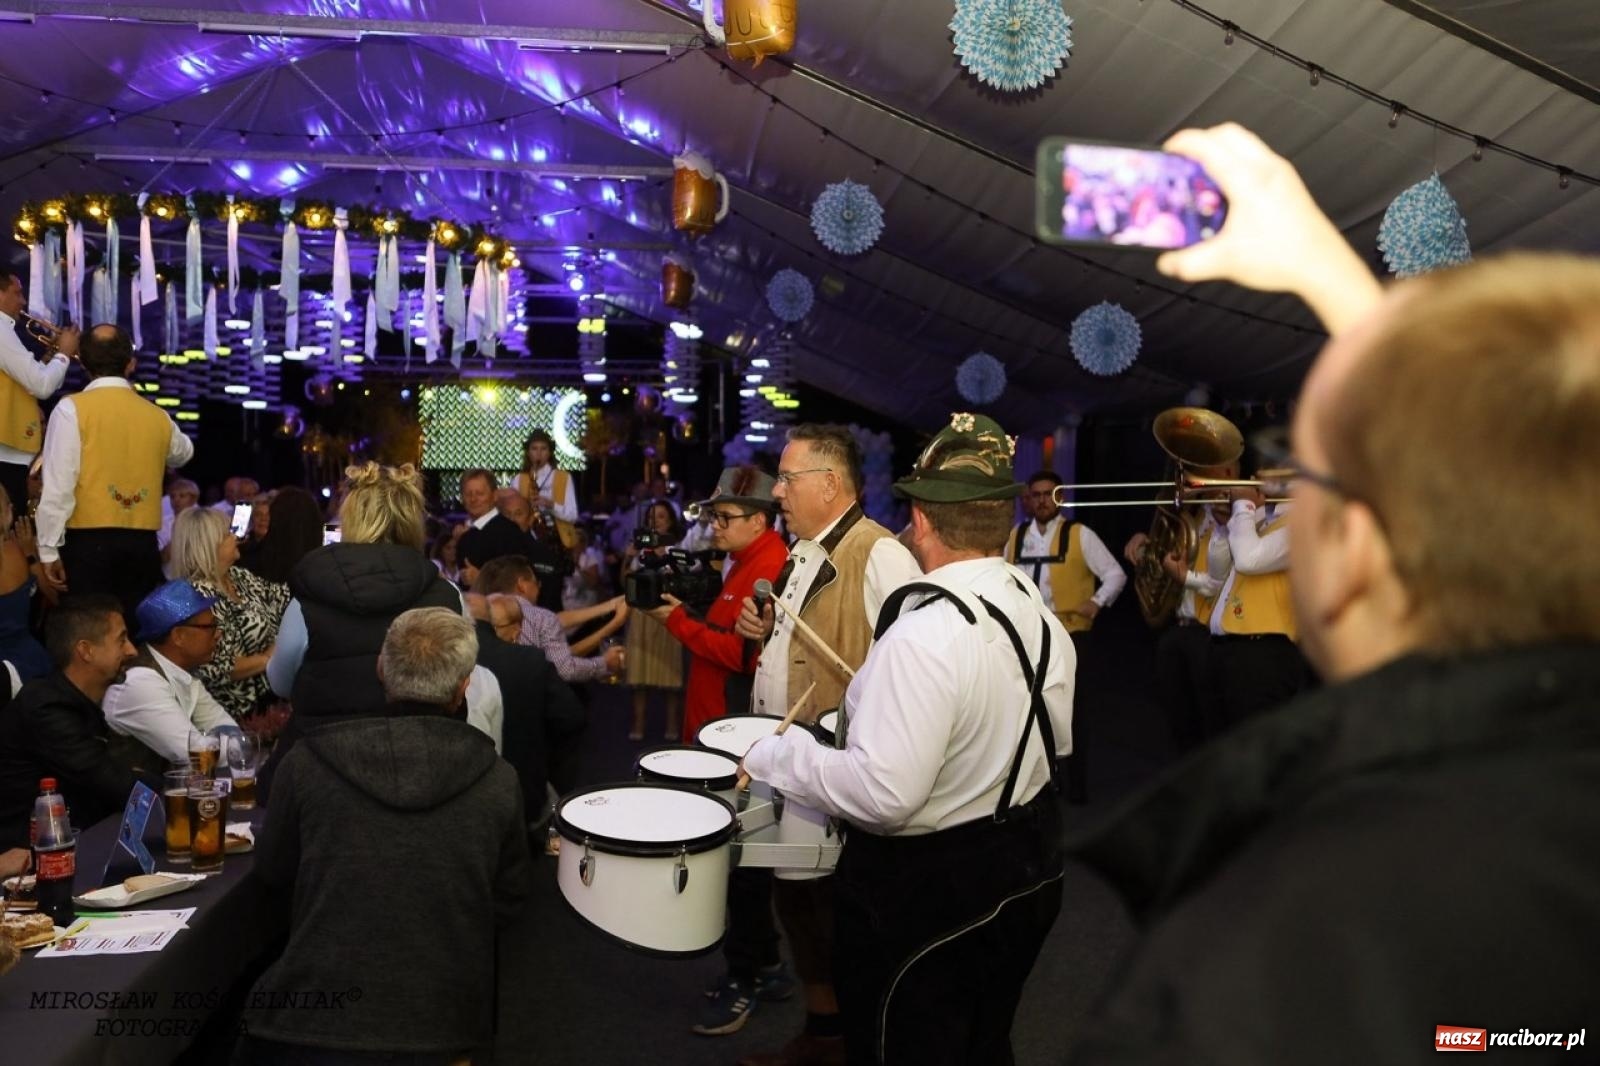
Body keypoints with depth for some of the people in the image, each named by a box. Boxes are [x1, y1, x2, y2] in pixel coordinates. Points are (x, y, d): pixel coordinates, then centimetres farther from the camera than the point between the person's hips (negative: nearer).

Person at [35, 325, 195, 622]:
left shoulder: (72, 408, -4)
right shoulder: (158, 416, 8)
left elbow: (58, 484, -9)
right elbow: (183, 453, 31)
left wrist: (49, 548, -4)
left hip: (88, 541, -3)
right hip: (142, 543, 4)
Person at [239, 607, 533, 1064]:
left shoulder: (307, 762, -11)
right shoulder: (499, 781, -10)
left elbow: (273, 874, 8)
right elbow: (510, 902, 5)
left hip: (313, 1027, 0)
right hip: (445, 1026, 1)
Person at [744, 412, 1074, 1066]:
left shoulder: (924, 632, -30)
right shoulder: (1040, 612, -2)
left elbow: (883, 795, -32)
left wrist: (777, 753, -20)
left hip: (926, 888, -8)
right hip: (1027, 867, 8)